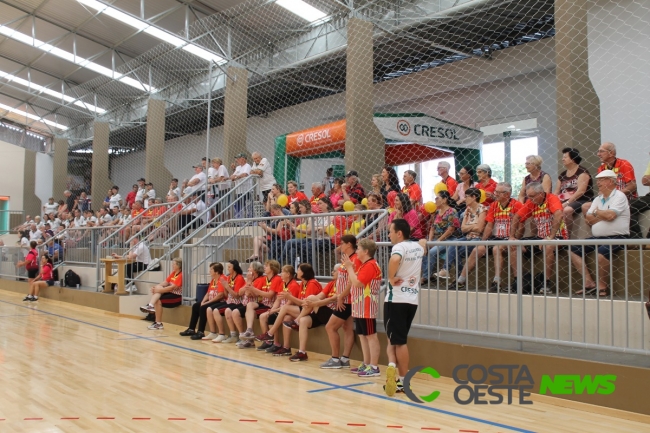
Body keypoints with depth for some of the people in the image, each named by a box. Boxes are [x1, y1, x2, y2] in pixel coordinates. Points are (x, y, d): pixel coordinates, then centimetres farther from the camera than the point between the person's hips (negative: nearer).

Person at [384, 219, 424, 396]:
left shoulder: (400, 246, -12)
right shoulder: (418, 247, 11)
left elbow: (395, 259, -35)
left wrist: (391, 278, -23)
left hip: (396, 300, -7)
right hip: (412, 300, 7)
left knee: (398, 341, 3)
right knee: (398, 339, 15)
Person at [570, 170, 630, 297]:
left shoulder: (619, 196, -5)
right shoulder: (598, 199, 17)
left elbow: (610, 215, -20)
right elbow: (588, 219, 7)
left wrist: (597, 212, -2)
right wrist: (604, 215, -6)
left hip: (617, 237, -8)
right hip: (597, 238, 8)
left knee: (601, 253, -35)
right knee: (573, 250, -3)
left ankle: (603, 287, -14)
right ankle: (589, 283, -5)